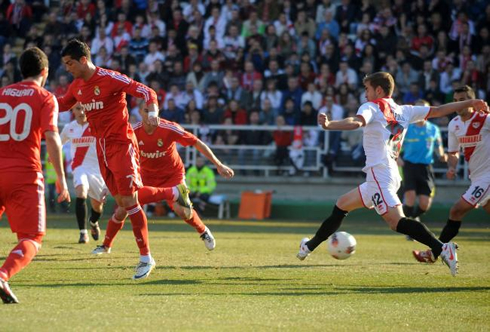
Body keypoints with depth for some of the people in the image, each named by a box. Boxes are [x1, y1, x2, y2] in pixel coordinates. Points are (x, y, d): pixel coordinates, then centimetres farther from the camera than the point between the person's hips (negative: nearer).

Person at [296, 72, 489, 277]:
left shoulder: (372, 106, -3)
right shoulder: (404, 111, 16)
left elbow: (357, 122, -24)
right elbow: (438, 111, 16)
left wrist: (328, 125, -37)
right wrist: (470, 103, 24)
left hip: (379, 173, -9)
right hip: (391, 174, 9)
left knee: (397, 222, -22)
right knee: (341, 206, 22)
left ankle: (441, 249, -37)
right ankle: (310, 246, 33)